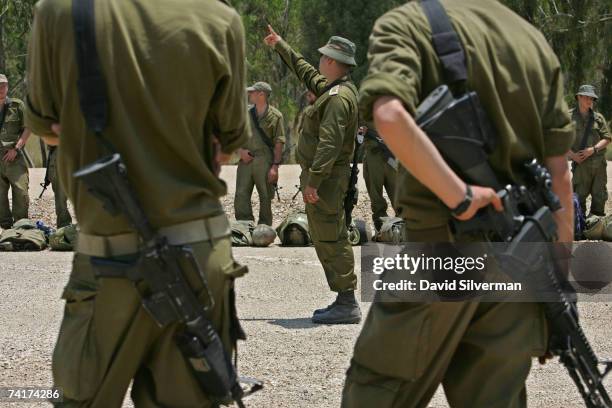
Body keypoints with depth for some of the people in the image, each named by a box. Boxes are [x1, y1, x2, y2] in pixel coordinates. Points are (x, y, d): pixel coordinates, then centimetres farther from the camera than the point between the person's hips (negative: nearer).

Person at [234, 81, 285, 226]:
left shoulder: (275, 116, -1)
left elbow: (279, 143, -5)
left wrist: (275, 166, -11)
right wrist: (240, 150, -1)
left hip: (265, 161, -4)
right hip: (246, 159, 4)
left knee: (266, 198, 3)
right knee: (241, 196, -3)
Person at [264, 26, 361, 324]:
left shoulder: (338, 97, -18)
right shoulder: (330, 88, 14)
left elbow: (329, 143, -26)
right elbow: (304, 71, 32)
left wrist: (313, 181, -29)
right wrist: (280, 46, 40)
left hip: (325, 179, -11)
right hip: (325, 178, 11)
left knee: (330, 240, -10)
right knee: (326, 239, 13)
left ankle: (347, 305, -10)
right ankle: (344, 302, 15)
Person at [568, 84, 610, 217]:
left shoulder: (598, 117, 9)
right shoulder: (569, 117, 2)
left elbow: (607, 138, 6)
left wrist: (593, 149, -10)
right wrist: (572, 154, -10)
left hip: (599, 162, 3)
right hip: (580, 163, -3)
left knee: (600, 195, 6)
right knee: (579, 196, -4)